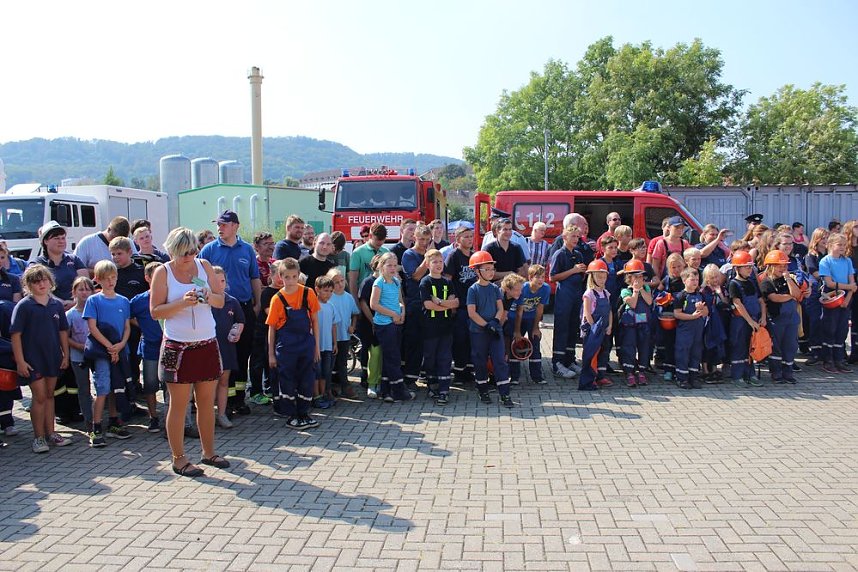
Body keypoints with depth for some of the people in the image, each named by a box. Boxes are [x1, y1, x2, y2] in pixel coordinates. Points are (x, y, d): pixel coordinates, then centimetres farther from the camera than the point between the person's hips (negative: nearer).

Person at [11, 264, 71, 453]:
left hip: (53, 357, 4)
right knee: (40, 396, -3)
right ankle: (39, 437, 9)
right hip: (33, 358, -4)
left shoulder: (57, 304, 4)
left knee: (49, 395, 14)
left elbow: (63, 331, 11)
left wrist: (66, 355, 8)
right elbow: (15, 334, -10)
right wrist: (20, 361, -14)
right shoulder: (24, 306, -8)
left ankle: (50, 433, 24)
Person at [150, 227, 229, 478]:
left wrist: (209, 296, -13)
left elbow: (221, 301, 8)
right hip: (178, 346, -4)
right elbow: (155, 311, -8)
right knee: (179, 404, 2)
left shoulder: (204, 265, 5)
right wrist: (182, 303, -22)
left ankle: (209, 452, 23)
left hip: (207, 343, 4)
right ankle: (179, 459, 14)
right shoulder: (163, 272, -4)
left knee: (207, 401, 11)